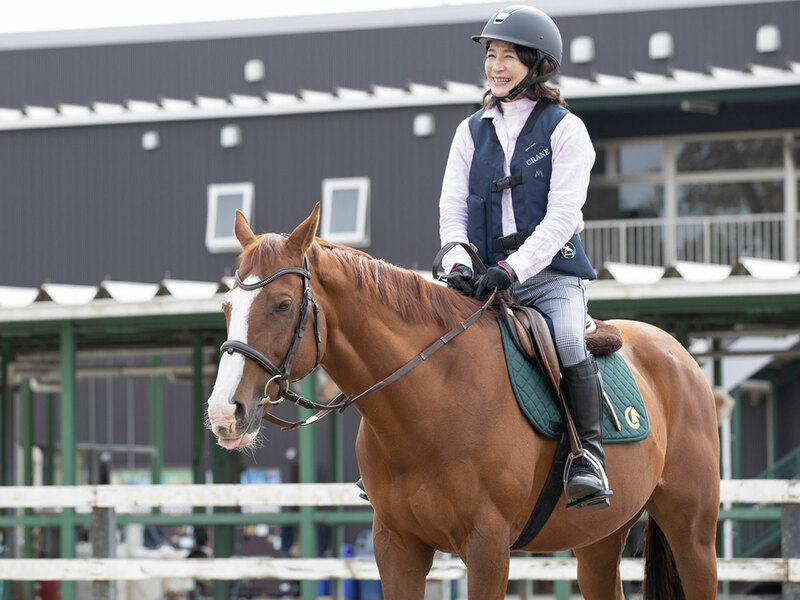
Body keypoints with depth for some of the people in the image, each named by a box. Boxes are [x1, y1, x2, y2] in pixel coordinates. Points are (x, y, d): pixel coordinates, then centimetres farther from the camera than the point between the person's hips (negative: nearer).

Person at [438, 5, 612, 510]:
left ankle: (589, 453, -21)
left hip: (551, 273, -4)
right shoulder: (472, 132, 14)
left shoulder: (565, 129, 0)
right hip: (486, 277, 4)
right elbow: (452, 209, 10)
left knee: (568, 342, -33)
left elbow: (561, 216, -9)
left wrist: (513, 268, -22)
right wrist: (458, 263, -11)